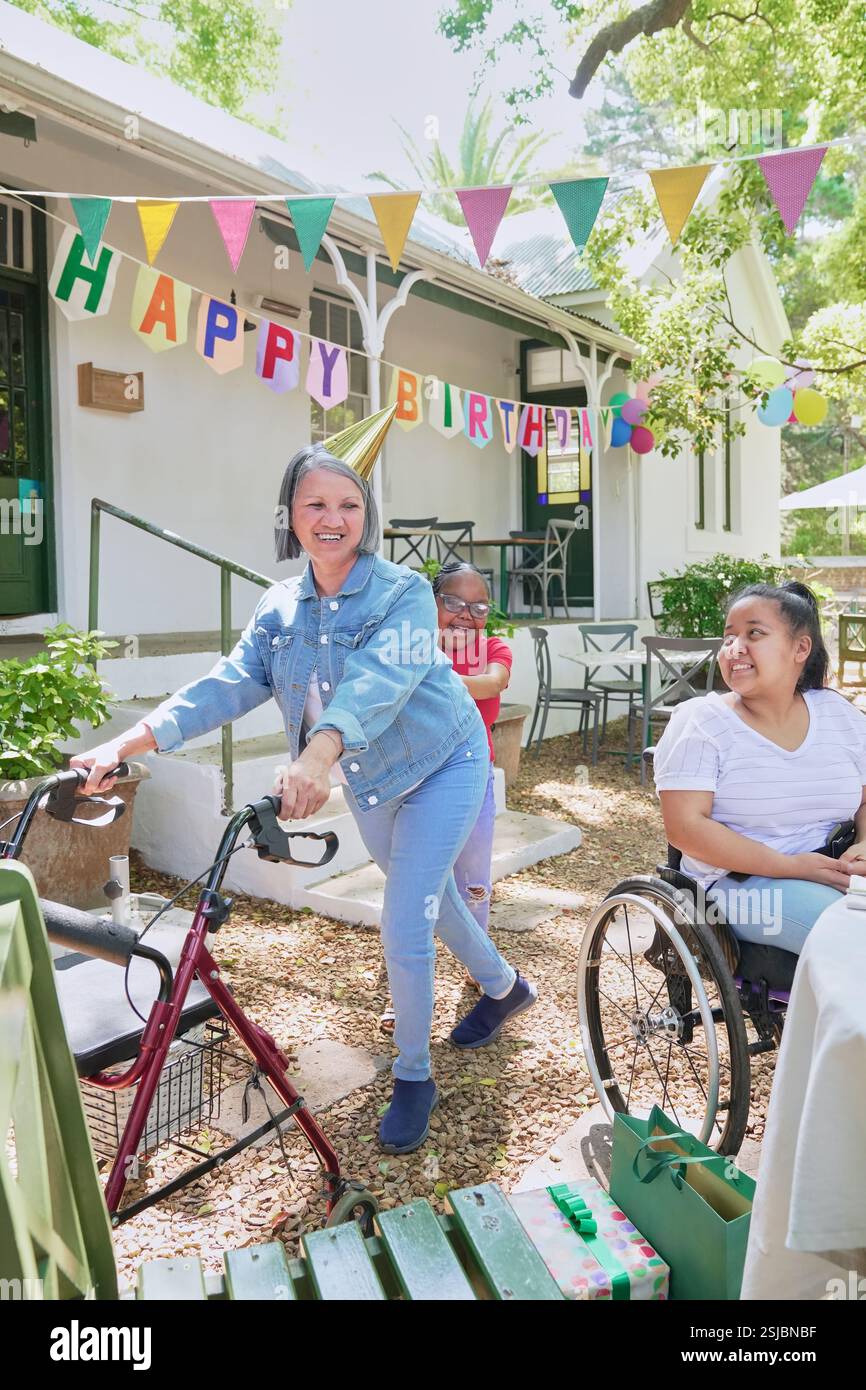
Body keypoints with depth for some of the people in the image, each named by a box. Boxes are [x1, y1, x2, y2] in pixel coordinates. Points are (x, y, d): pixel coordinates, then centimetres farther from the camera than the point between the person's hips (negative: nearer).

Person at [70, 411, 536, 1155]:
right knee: (431, 896, 23)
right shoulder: (281, 606, -5)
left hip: (441, 766, -6)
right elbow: (231, 681, -15)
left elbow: (379, 680, -39)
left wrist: (319, 754, -57)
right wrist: (128, 742, -27)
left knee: (404, 932, -10)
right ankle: (504, 987, 51)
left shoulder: (403, 592, -21)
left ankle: (412, 1078, 15)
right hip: (368, 781, 6)